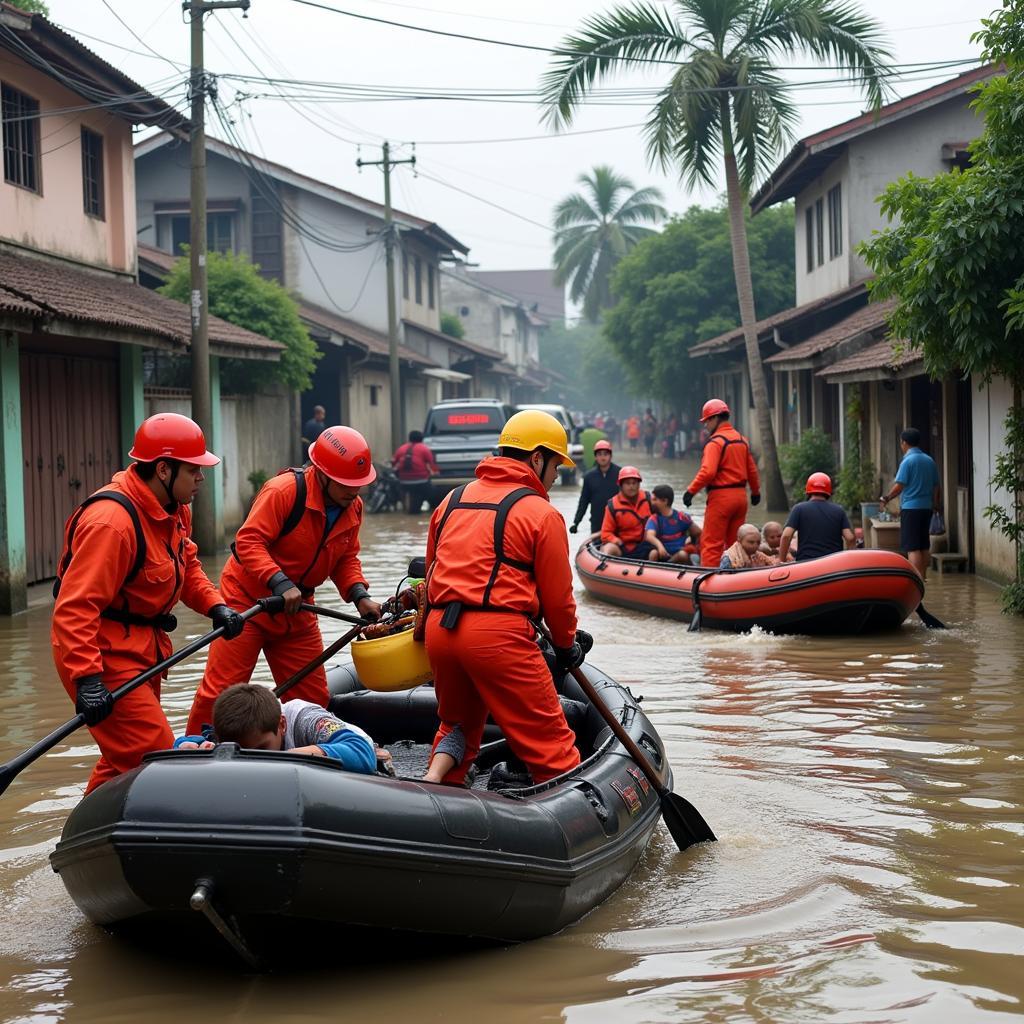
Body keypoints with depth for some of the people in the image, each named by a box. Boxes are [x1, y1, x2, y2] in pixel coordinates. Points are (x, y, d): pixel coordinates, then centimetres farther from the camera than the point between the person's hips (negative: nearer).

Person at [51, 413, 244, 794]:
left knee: (125, 759, 18)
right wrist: (87, 679, -36)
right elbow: (75, 608, -30)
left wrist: (215, 606, 2)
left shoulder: (173, 508, 6)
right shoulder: (112, 520, -26)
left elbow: (186, 565, 20)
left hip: (142, 648, 10)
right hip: (106, 655, -10)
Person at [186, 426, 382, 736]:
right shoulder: (283, 490, -23)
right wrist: (280, 584, -37)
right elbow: (248, 541, -26)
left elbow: (346, 559, 9)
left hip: (297, 610, 7)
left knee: (313, 698, 8)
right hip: (248, 598, -7)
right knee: (221, 690, -6)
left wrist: (359, 595, -9)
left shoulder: (353, 507, 0)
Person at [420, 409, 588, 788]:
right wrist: (567, 645, 18)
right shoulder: (542, 513, -1)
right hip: (498, 636, -6)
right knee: (551, 742, -1)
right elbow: (557, 595, 2)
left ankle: (434, 784, 7)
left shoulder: (452, 500, 17)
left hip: (438, 629, 6)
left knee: (458, 724, 27)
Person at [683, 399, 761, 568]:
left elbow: (708, 472, -22)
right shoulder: (742, 440, 12)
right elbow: (752, 470, 18)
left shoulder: (715, 442, -12)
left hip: (721, 497, -8)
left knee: (711, 544, -5)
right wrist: (756, 491, 31)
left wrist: (691, 490, -17)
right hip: (740, 496, 8)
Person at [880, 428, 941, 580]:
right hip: (926, 507, 7)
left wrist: (886, 498, -1)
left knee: (912, 547, -8)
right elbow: (936, 486, 13)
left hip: (910, 508, -7)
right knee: (924, 545, 15)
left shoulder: (908, 460, -11)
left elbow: (899, 486, -15)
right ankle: (923, 576, 22)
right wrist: (936, 504, 24)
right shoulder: (930, 461, 10)